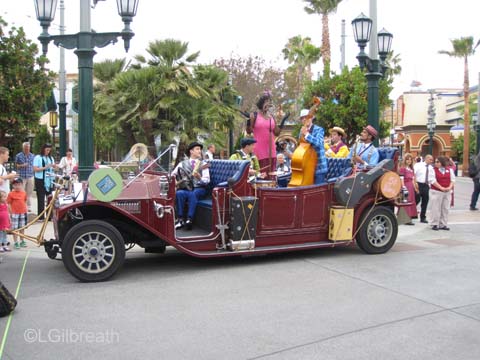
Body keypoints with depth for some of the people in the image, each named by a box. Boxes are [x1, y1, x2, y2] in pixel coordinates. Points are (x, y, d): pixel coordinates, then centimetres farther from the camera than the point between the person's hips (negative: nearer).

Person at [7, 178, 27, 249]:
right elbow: (9, 204, -7)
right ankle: (16, 242, 9)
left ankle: (22, 241, 24)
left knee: (22, 228, 13)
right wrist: (11, 213, -10)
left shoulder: (24, 193, 3)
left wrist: (25, 211, 7)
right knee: (15, 228, 2)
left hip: (22, 213, 4)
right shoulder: (11, 194, -9)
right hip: (15, 214, -4)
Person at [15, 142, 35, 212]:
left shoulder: (32, 156, 9)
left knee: (29, 193, 7)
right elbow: (16, 165, 5)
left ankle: (29, 207, 15)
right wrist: (22, 165, -15)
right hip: (21, 177, -2)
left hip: (30, 177, 2)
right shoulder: (18, 156, 1)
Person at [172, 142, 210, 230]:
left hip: (199, 189, -2)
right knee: (179, 193, -31)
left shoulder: (203, 164, 4)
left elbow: (207, 180, -7)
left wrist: (199, 178, -26)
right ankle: (180, 219, -24)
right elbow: (172, 174, 14)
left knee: (193, 194, -35)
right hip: (186, 188, 2)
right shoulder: (183, 163, 10)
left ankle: (189, 219, -35)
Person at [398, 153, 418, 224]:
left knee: (411, 202, 10)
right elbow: (401, 179, -13)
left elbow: (413, 179, 19)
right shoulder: (402, 168, -7)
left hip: (411, 187, 9)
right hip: (406, 186, -9)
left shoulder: (411, 169, 17)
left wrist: (415, 187, 16)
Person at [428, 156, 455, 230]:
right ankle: (435, 224, 4)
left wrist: (450, 187, -10)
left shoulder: (449, 170, 9)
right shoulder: (433, 170, -3)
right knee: (436, 208, -4)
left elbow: (452, 179, 7)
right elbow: (433, 181, -12)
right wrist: (441, 188, -17)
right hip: (436, 192, -4)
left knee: (445, 209, 7)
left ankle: (443, 224, 14)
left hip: (447, 192, 4)